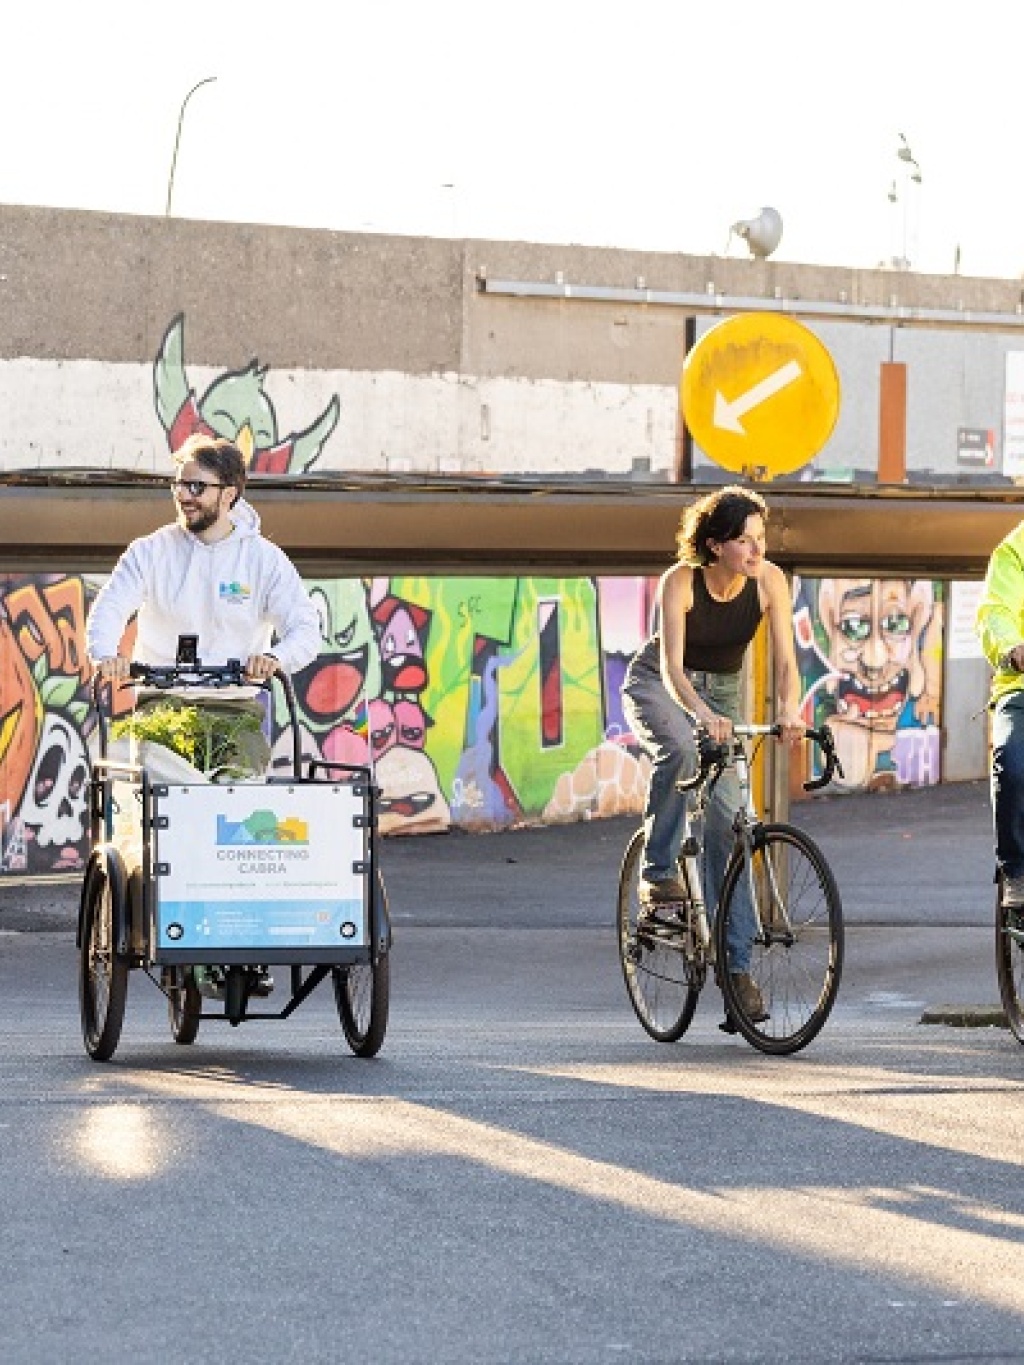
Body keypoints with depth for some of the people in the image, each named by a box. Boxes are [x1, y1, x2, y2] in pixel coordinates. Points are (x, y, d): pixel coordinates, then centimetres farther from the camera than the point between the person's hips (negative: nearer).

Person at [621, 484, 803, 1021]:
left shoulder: (769, 580, -18)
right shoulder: (681, 581, -26)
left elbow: (785, 660, -21)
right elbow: (671, 666, -35)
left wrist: (788, 710, -41)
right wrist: (702, 714, -53)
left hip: (720, 692, 3)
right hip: (655, 685, -3)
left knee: (724, 818, -9)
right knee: (680, 750, -38)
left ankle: (736, 962, -7)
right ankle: (658, 871, -21)